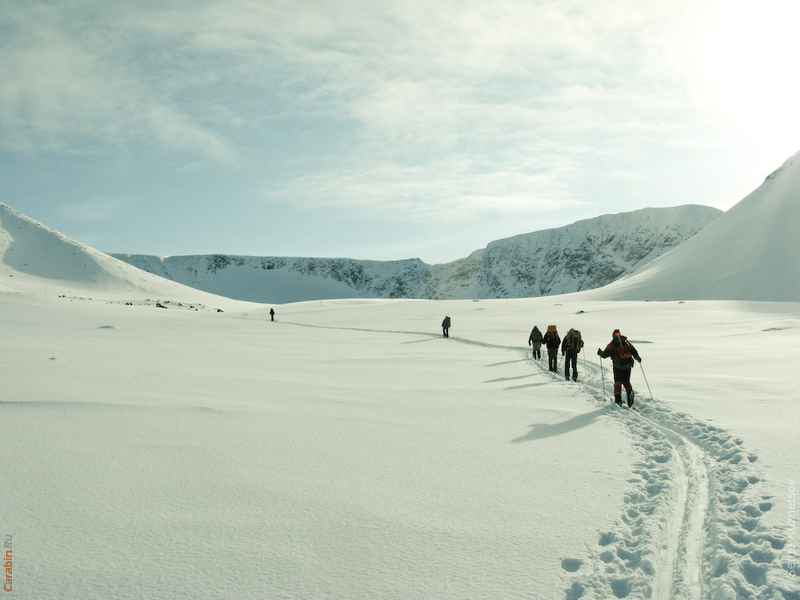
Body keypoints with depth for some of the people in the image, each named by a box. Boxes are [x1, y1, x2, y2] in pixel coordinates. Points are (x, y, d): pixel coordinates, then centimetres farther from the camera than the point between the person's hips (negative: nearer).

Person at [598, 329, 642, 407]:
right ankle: (630, 391, -14)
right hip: (628, 365, 3)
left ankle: (618, 400, 2)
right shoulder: (627, 342, 5)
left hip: (618, 366, -3)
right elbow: (634, 351, 6)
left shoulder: (612, 344, -4)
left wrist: (600, 353, 16)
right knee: (626, 382, 16)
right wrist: (638, 358, 24)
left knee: (618, 383, 8)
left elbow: (605, 354, -6)